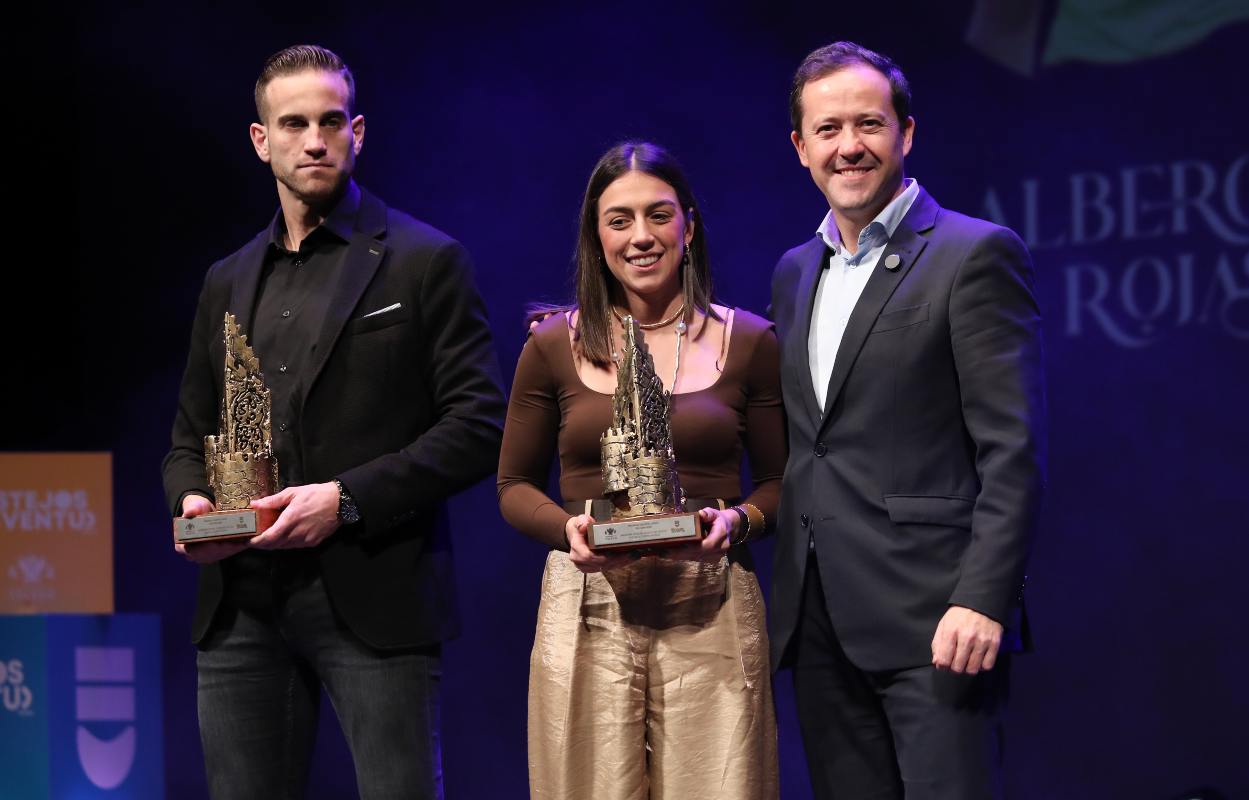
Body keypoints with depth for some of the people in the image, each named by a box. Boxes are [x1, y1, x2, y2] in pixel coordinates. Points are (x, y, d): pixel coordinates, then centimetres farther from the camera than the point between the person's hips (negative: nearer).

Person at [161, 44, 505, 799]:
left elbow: (479, 423, -5)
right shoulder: (227, 283, 18)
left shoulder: (426, 261, 2)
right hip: (243, 607, 5)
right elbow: (189, 438, 23)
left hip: (373, 601, -5)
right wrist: (190, 499, -1)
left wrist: (347, 499, -14)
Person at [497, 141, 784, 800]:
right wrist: (569, 529, -8)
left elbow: (780, 480, 11)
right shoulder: (554, 346, 7)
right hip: (588, 615, 0)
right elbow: (514, 486, 12)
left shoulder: (746, 341, 7)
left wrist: (737, 521, -10)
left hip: (712, 615, 0)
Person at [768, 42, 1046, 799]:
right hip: (821, 623, 7)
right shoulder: (795, 271, 17)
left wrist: (983, 600, -19)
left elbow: (1014, 450, -11)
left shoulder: (977, 255, -5)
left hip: (933, 621, -7)